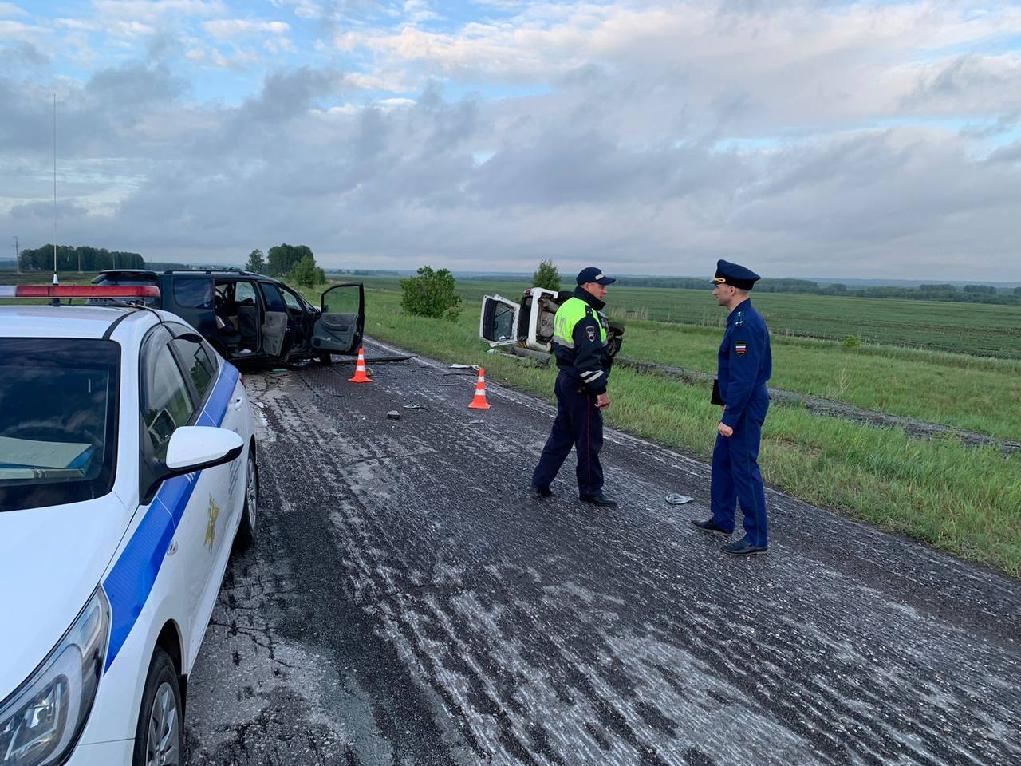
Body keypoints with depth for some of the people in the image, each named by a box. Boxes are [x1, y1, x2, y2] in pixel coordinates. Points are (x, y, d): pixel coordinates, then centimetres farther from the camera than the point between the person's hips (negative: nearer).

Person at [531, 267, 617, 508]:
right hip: (581, 388, -10)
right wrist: (600, 390, -22)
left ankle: (540, 483, 21)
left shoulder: (567, 307, 12)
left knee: (561, 433, 17)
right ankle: (591, 490, 14)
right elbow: (588, 359, -25)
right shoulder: (586, 316, -20)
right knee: (589, 439, 2)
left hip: (565, 380, 10)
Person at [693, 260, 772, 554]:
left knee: (744, 469, -2)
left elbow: (743, 378, -26)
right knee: (722, 461, 19)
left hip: (745, 408, -11)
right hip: (742, 404, 11)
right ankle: (722, 521, 32)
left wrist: (730, 418, -24)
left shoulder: (745, 324, -22)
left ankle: (756, 538, 8)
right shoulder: (743, 319, 11)